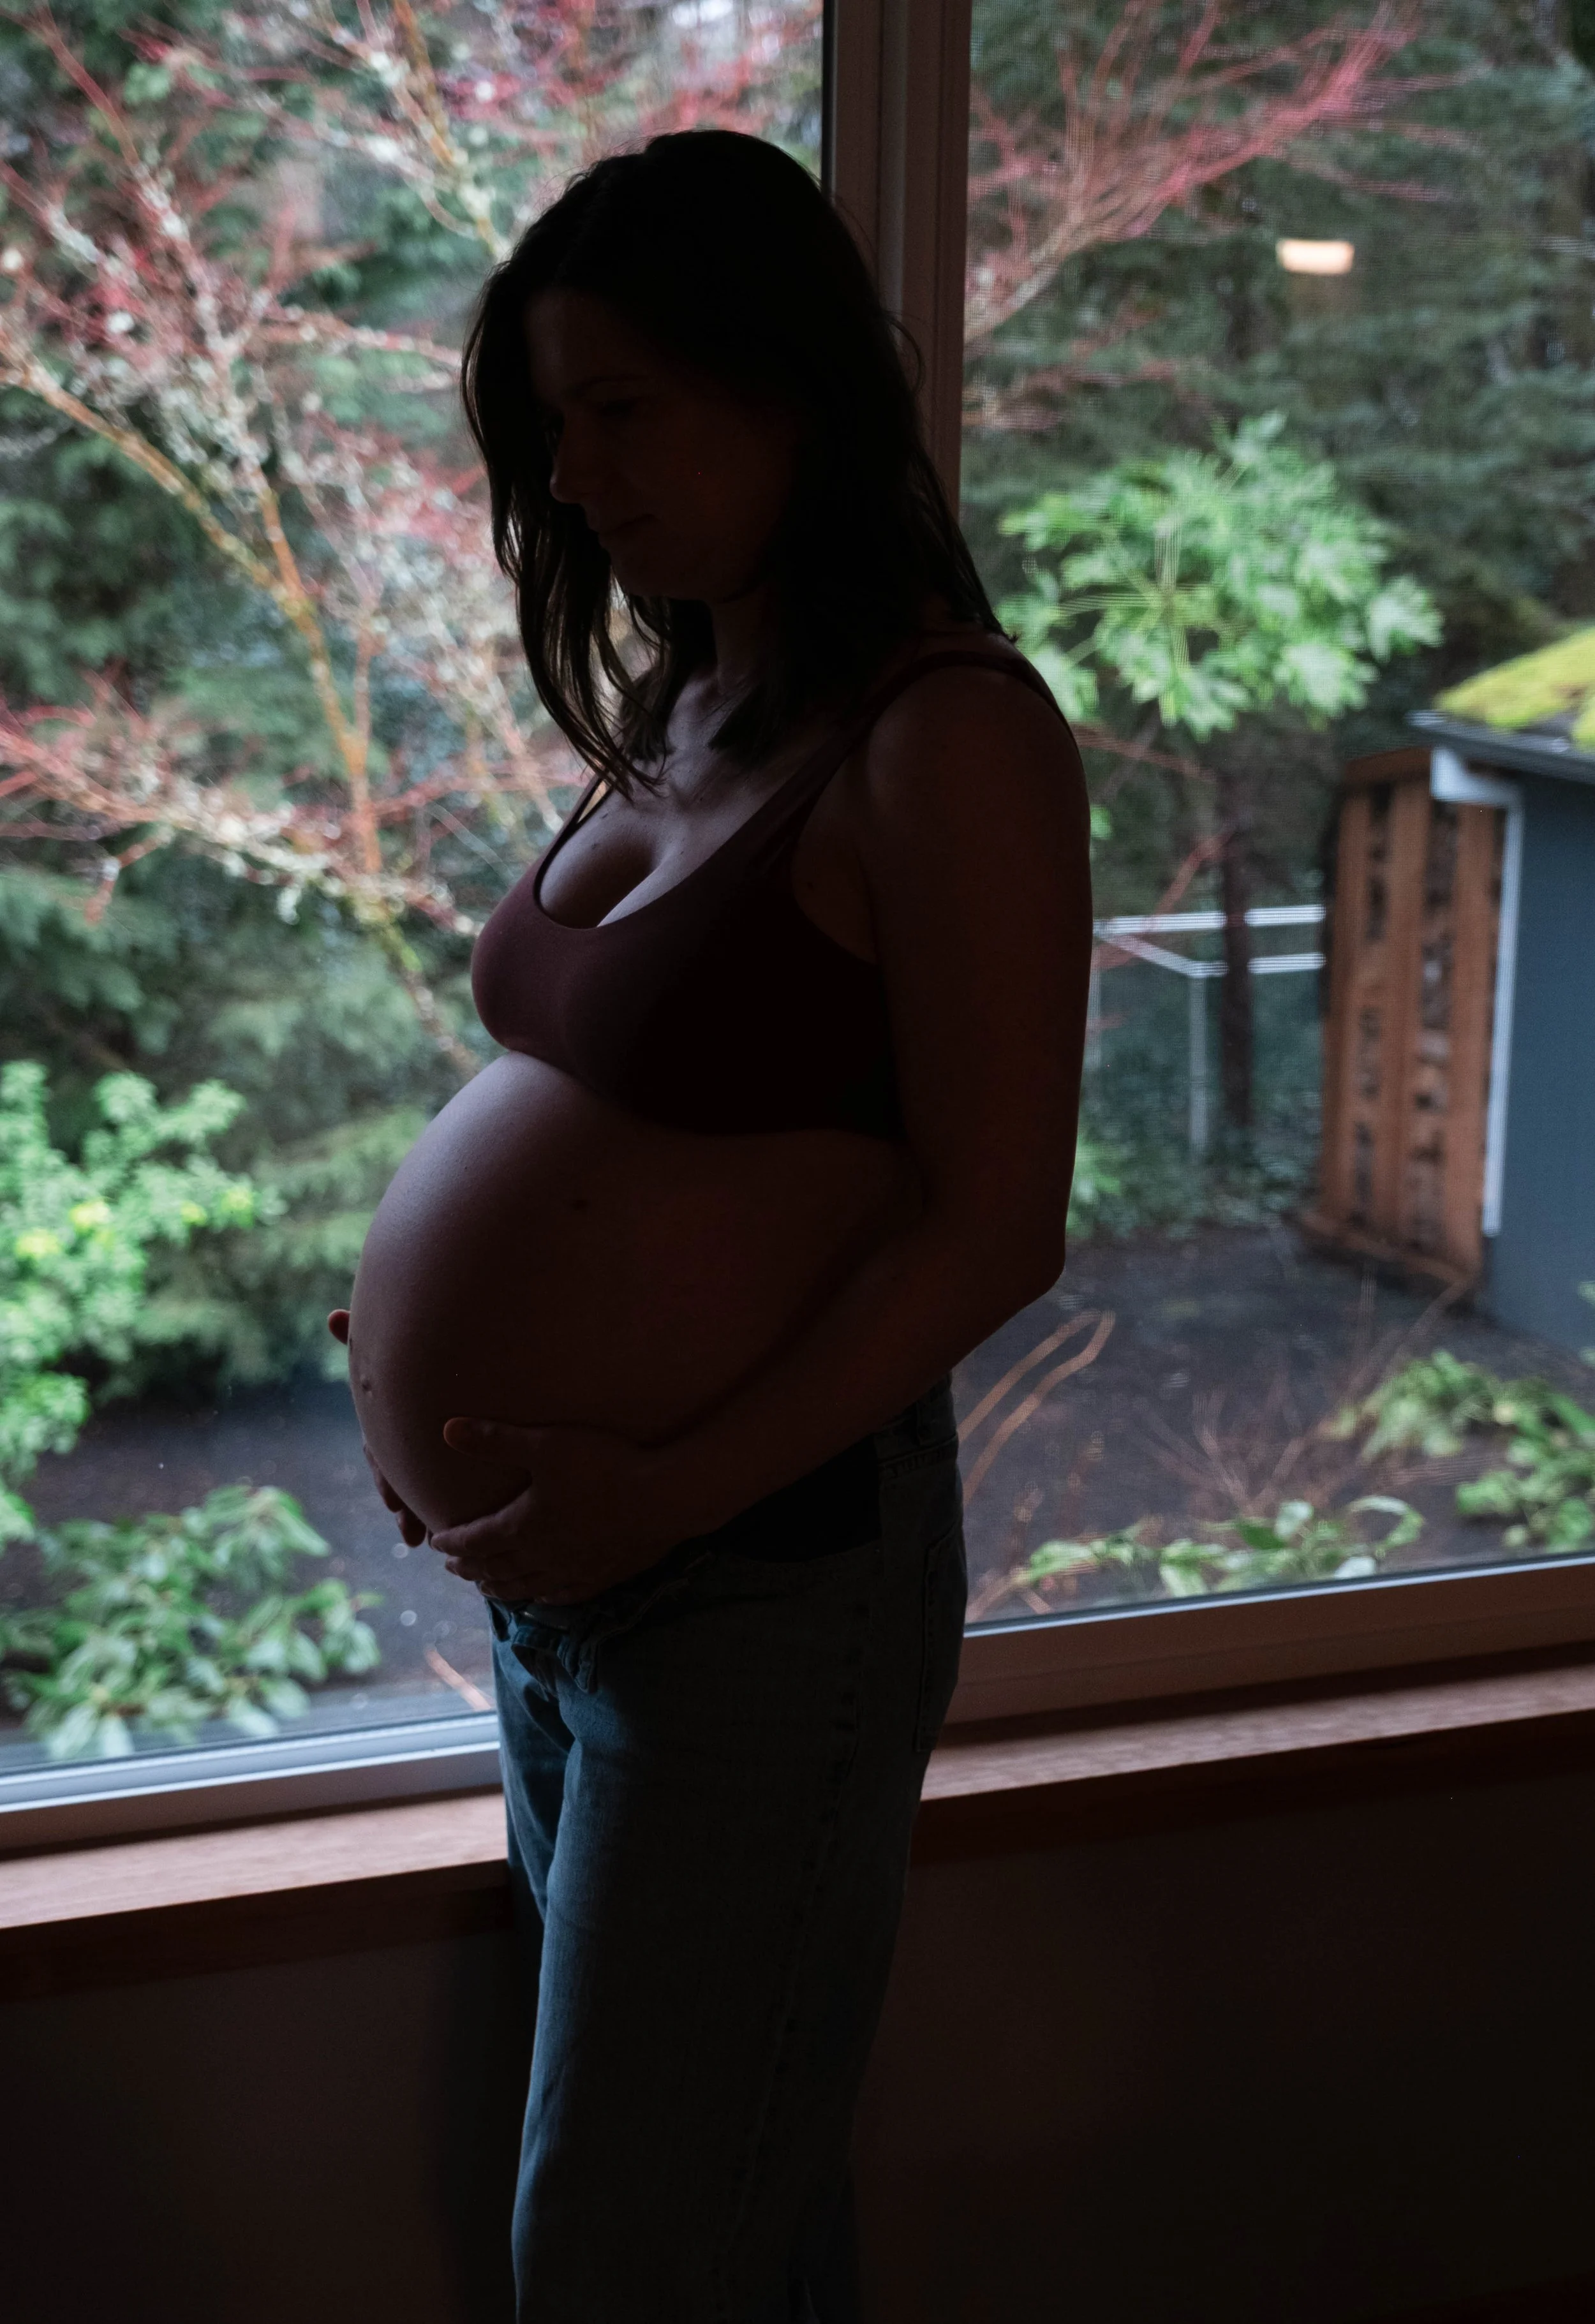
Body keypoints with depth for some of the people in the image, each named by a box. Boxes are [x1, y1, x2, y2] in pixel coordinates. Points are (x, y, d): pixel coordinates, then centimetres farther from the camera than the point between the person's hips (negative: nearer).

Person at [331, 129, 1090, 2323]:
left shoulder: (943, 737, -17)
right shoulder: (683, 705, 9)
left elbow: (994, 1225, -19)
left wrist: (667, 1487, -20)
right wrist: (440, 1305, 4)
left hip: (762, 1574, -8)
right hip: (553, 1569, 8)